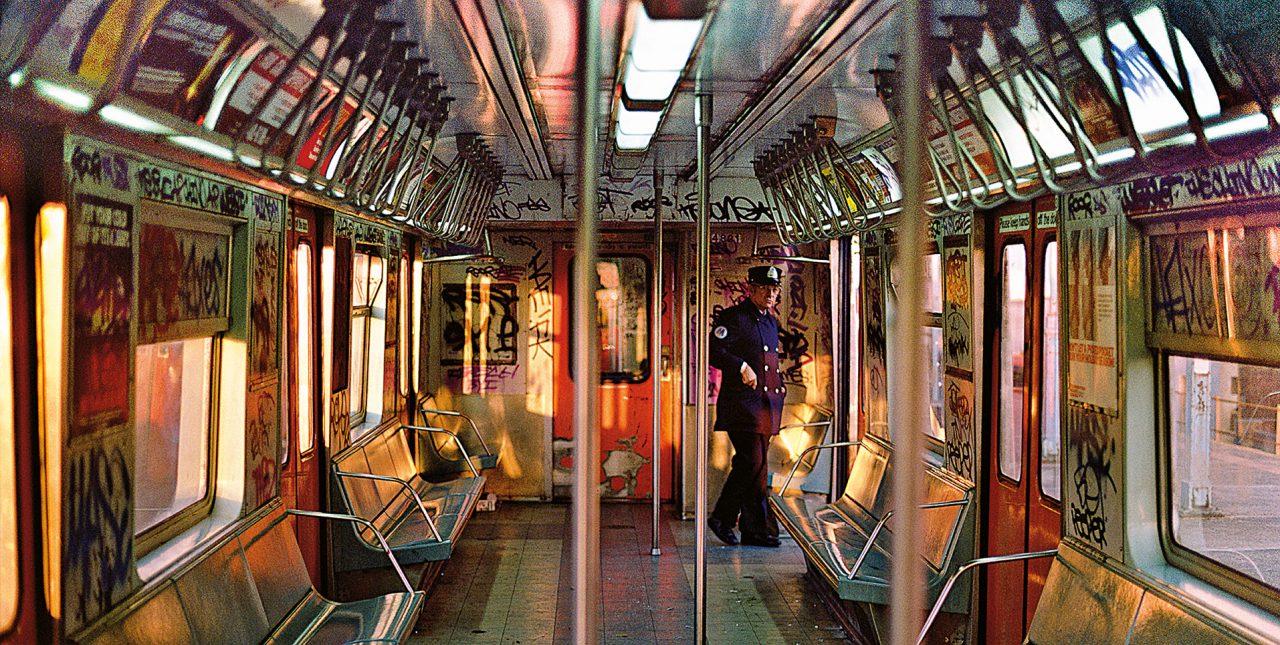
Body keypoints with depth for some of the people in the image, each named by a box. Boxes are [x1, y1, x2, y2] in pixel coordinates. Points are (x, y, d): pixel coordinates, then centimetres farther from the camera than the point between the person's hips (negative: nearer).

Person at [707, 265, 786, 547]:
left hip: (766, 403, 8)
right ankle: (760, 529, -1)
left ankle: (722, 519, 19)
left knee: (747, 465, 10)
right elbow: (713, 349, -15)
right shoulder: (734, 317, -6)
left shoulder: (771, 322, 20)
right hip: (742, 402, -8)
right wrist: (741, 367, -22)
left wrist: (778, 386, 15)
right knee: (754, 464, -10)